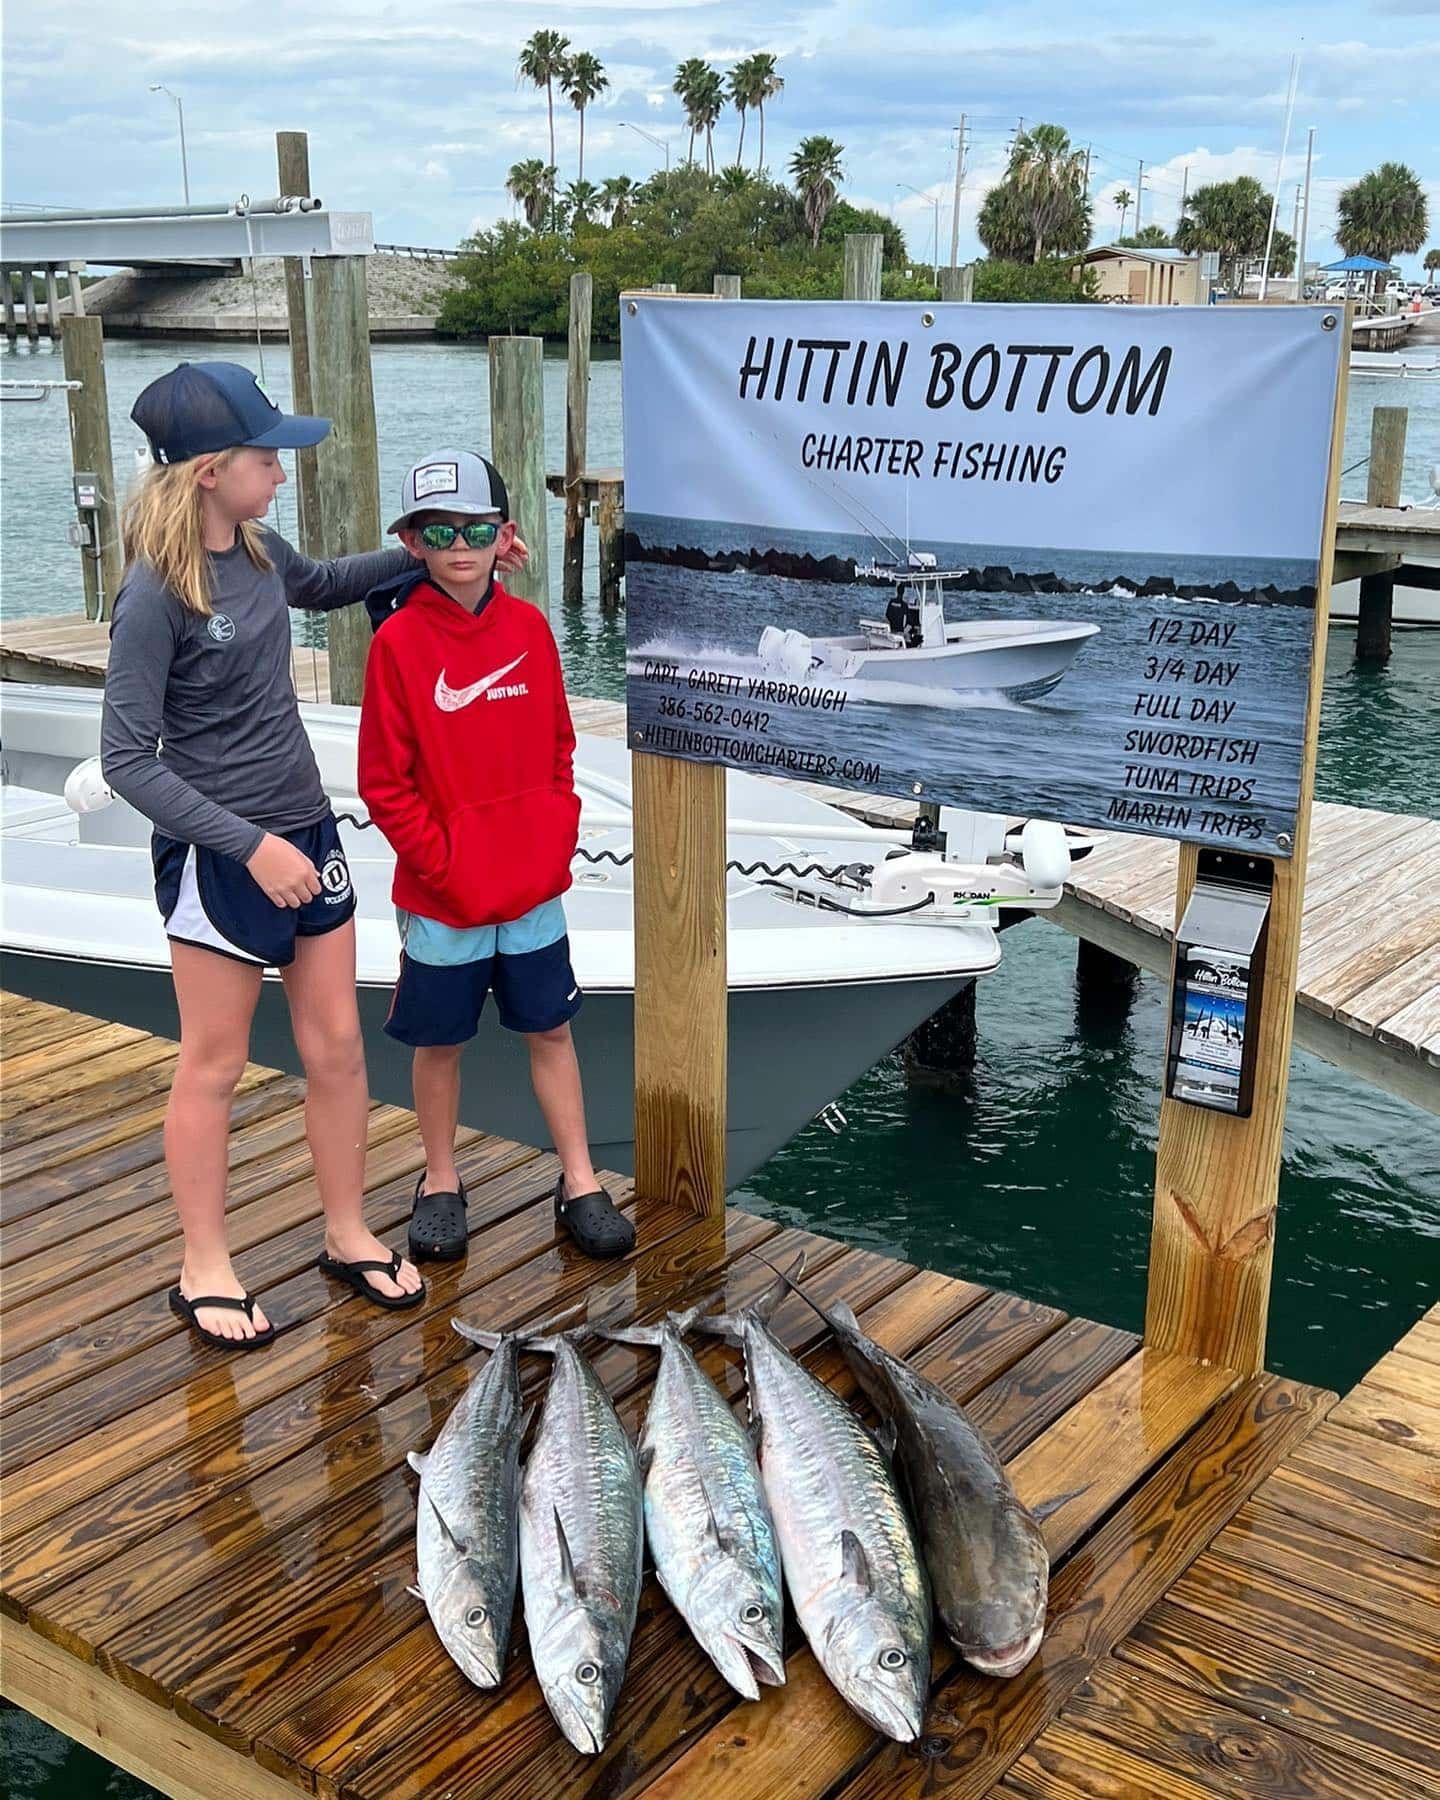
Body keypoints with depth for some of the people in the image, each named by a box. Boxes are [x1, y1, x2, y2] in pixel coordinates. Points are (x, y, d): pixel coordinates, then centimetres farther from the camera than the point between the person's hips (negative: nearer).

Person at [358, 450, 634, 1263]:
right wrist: (443, 866, -13)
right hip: (443, 895, -3)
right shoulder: (399, 640, -10)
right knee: (441, 1040, 11)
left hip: (535, 884, 3)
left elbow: (559, 746, 9)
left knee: (551, 1029, 11)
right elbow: (385, 782, -9)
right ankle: (441, 1182, 29)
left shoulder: (529, 627, 0)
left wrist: (560, 836, -2)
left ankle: (581, 1184, 22)